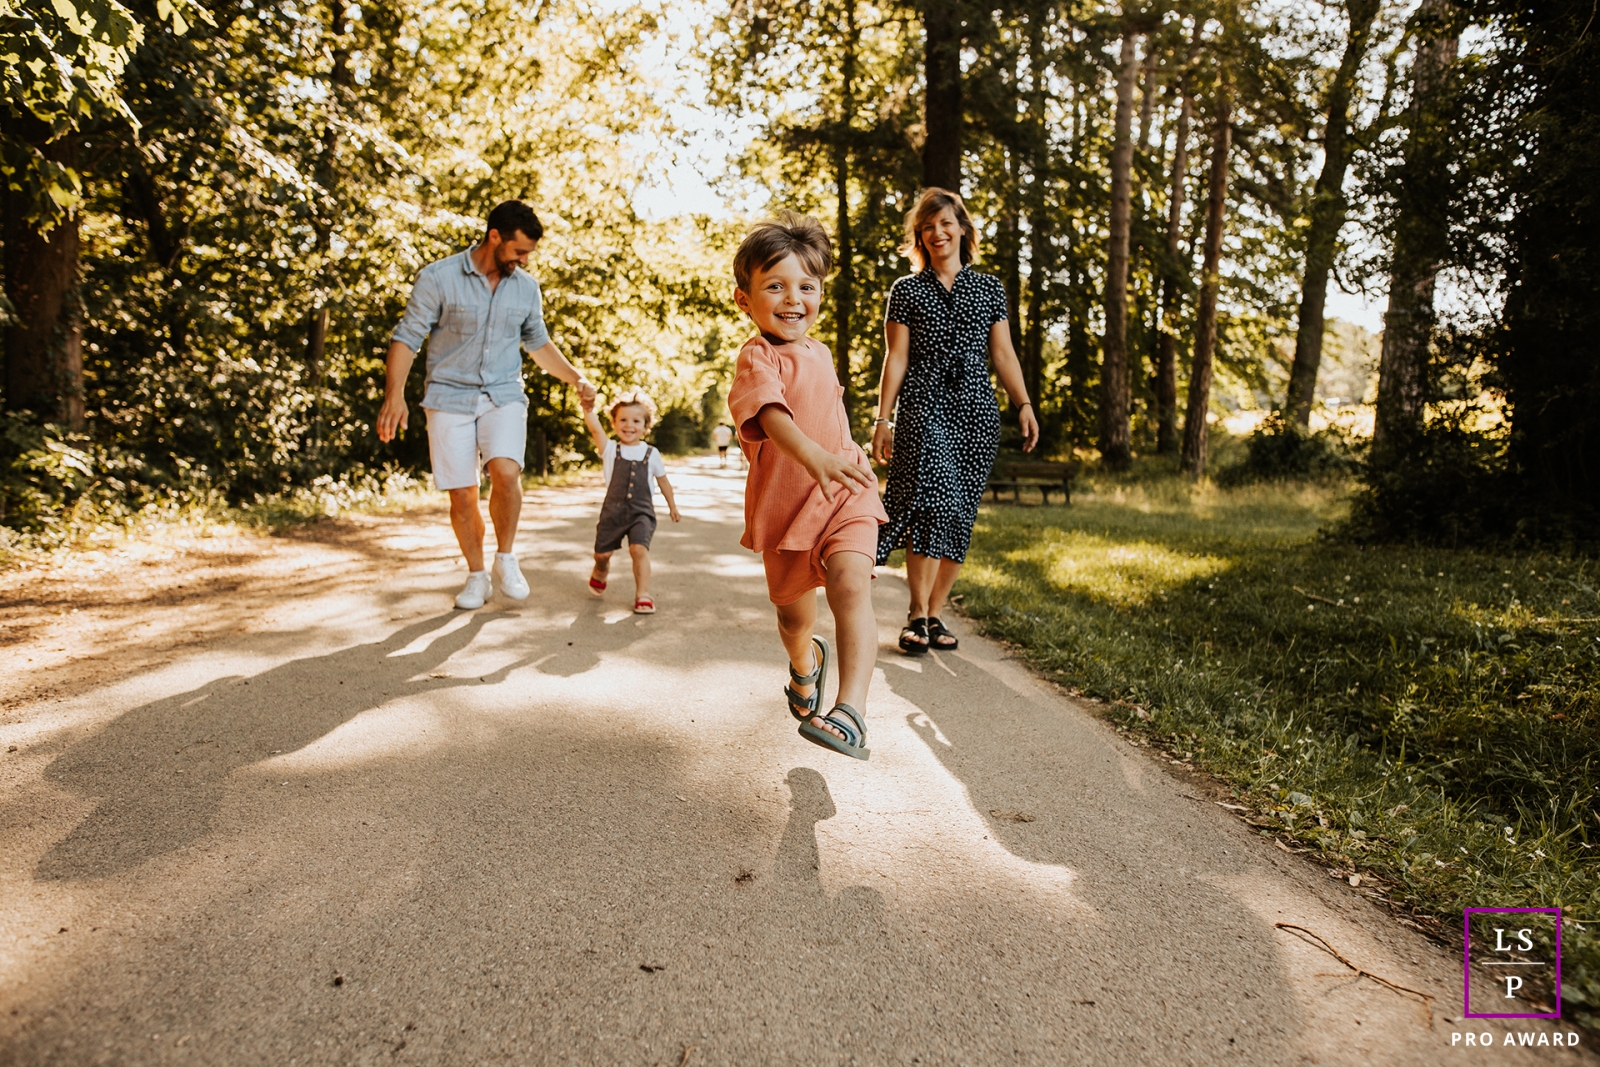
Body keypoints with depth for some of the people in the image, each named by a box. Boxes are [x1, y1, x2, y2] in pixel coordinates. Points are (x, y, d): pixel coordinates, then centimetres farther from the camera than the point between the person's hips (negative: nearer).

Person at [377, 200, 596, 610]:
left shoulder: (527, 287, 6)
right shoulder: (438, 278, -7)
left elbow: (539, 344, 19)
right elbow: (407, 337, -6)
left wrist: (576, 378, 9)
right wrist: (395, 394, -17)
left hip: (504, 396, 2)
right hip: (450, 397, -2)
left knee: (506, 472, -23)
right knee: (462, 495, 0)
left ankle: (506, 557, -1)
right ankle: (477, 576, 19)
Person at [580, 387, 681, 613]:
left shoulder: (651, 454, 2)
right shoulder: (610, 449, -1)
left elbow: (663, 481, 14)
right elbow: (595, 429, -19)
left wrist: (672, 507, 21)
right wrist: (588, 409, -38)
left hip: (642, 511, -1)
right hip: (613, 510, 1)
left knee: (639, 548, -21)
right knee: (602, 553, 9)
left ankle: (643, 595, -11)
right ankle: (600, 573, 45)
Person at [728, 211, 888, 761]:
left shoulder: (819, 354, 7)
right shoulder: (757, 358, -15)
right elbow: (772, 414, -37)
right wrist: (814, 458, -53)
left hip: (844, 495, 3)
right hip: (784, 503, -3)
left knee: (850, 584, -24)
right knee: (793, 611, 16)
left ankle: (851, 709, -27)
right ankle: (805, 661, 51)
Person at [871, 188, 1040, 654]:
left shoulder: (989, 289, 15)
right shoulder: (906, 290, 9)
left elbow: (1003, 354, 13)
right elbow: (896, 358, 5)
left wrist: (1024, 404, 1)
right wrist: (883, 419, -1)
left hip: (976, 409, 3)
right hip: (923, 406, -3)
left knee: (961, 513, 1)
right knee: (933, 498, -20)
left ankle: (935, 614, 11)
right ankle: (917, 615, -12)